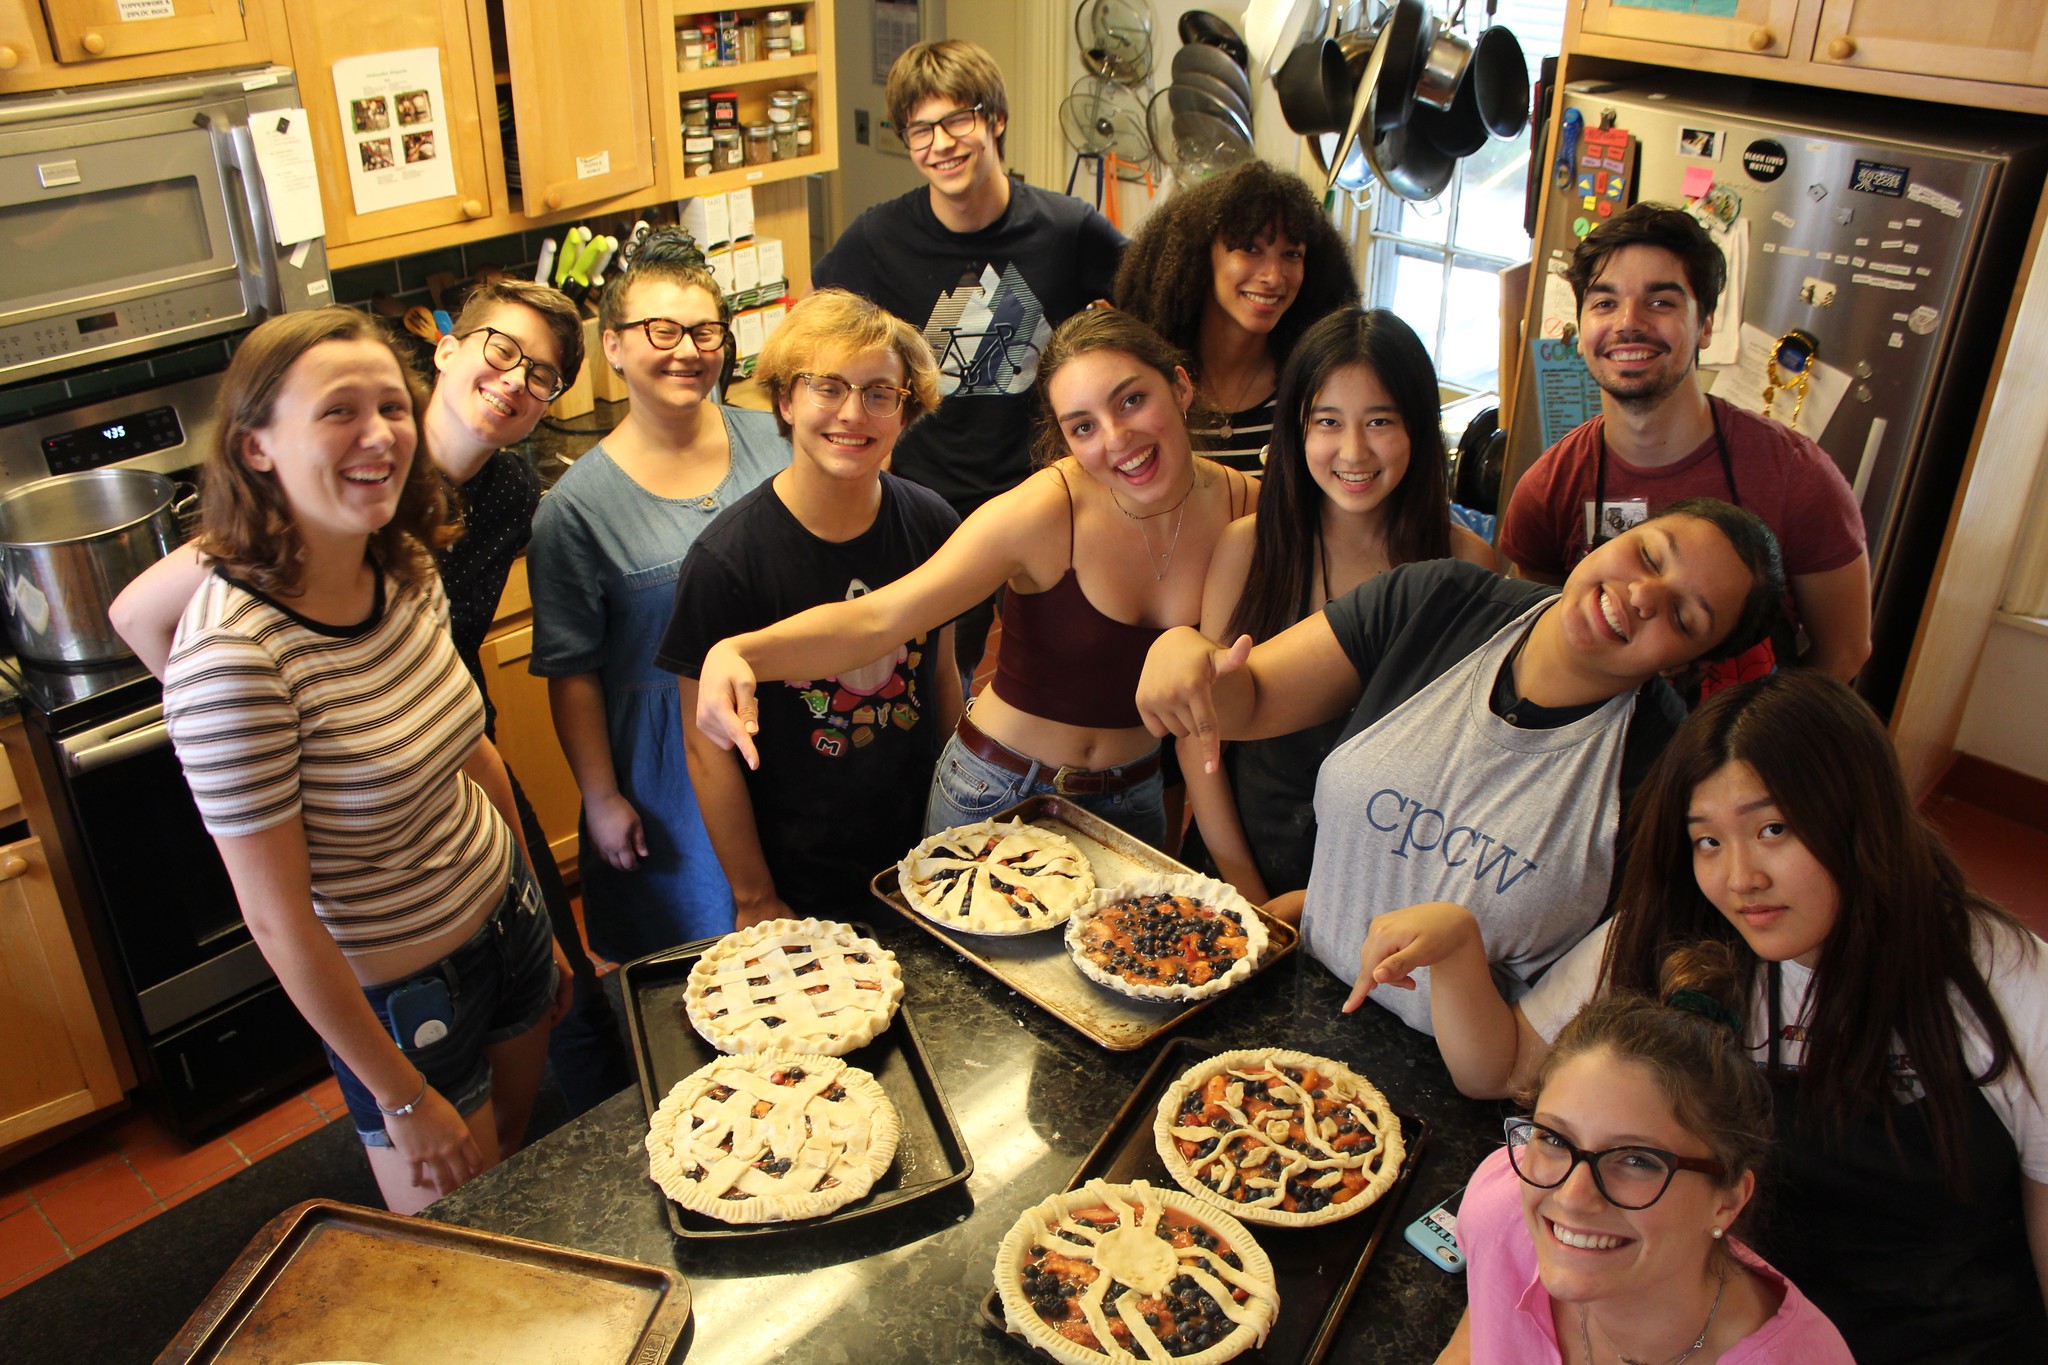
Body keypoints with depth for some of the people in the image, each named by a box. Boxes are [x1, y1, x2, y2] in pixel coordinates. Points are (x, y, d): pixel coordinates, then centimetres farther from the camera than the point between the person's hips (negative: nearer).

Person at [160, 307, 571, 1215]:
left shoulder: (408, 571, -10)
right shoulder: (234, 656, -31)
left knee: (522, 1156, 29)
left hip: (506, 912, 6)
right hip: (397, 995, -6)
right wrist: (405, 1100, -14)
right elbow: (279, 921, -24)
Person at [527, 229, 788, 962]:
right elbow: (572, 675, -7)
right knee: (681, 948, 13)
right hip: (667, 760, -3)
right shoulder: (579, 504, -13)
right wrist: (602, 797, -5)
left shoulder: (770, 441, -3)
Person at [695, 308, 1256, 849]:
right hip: (998, 792, -3)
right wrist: (736, 652, -47)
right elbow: (875, 618, -32)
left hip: (1133, 801, 3)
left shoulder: (1247, 507, -13)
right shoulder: (1043, 513, -25)